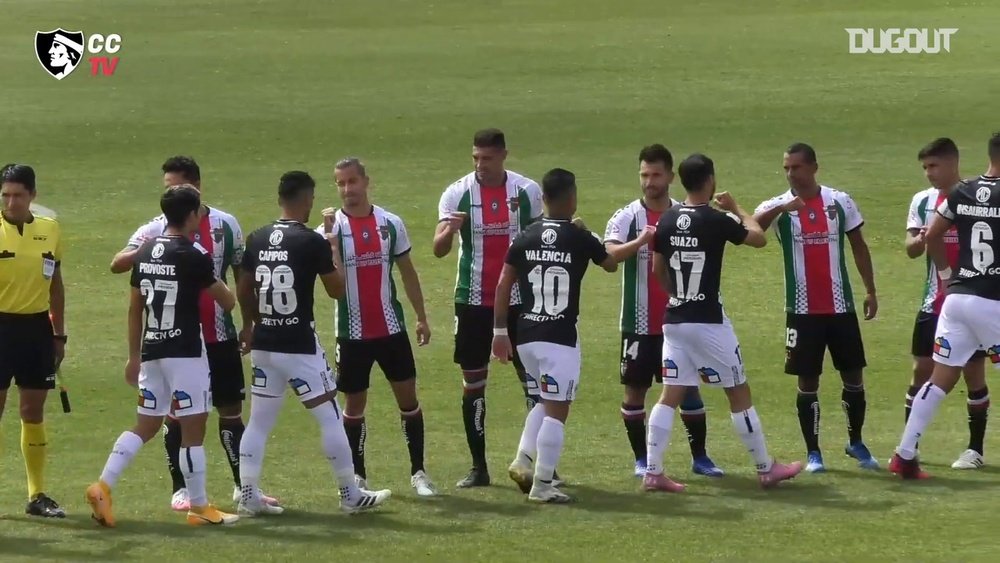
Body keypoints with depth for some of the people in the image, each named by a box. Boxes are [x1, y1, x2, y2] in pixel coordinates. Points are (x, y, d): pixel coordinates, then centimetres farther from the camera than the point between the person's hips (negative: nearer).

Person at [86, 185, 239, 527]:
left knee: (145, 425, 14)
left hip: (152, 350, 7)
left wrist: (134, 356, 20)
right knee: (193, 428, 1)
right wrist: (224, 289, 19)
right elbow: (227, 303, -5)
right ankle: (199, 507, 6)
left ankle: (103, 487, 1)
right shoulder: (193, 257, -12)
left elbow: (134, 308, 13)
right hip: (185, 351, -7)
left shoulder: (146, 252, 8)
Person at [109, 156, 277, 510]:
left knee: (231, 409, 7)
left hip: (219, 334, 2)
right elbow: (117, 265, -17)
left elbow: (242, 275, 11)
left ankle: (244, 486, 14)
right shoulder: (157, 229, -4)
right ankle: (180, 489, 10)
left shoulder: (225, 225, 2)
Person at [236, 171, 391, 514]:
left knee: (259, 422, 11)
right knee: (330, 418, 5)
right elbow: (337, 290, -2)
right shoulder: (313, 242, -12)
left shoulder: (257, 240, 4)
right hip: (300, 347, -6)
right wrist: (334, 251, 12)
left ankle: (248, 497, 11)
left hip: (264, 344, 6)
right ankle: (350, 496, 10)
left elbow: (244, 291, 14)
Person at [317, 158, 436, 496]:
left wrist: (422, 317, 9)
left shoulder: (391, 224, 2)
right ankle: (357, 476, 16)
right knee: (354, 404, 6)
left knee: (407, 396, 4)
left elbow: (407, 272, 11)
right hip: (353, 331, -2)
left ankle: (418, 472, 12)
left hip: (391, 327, 2)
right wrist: (328, 233, -33)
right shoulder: (331, 227, -6)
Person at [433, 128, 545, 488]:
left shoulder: (527, 191, -1)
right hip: (473, 300, 0)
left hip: (519, 300, 0)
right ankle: (478, 467, 8)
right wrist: (449, 230, -33)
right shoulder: (458, 193, -5)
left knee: (533, 377, 1)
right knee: (473, 383, 2)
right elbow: (439, 250, -10)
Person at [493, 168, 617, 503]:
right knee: (556, 410, 0)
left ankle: (523, 459, 7)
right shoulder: (580, 239, -6)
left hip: (526, 336, 5)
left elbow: (503, 286, 4)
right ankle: (542, 485, 0)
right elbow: (611, 264, 13)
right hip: (560, 337, -5)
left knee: (545, 402, 23)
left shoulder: (525, 239, 3)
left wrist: (500, 331, 10)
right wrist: (597, 243, 33)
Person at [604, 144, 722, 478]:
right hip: (639, 322, -2)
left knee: (689, 387, 6)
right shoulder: (626, 217, -5)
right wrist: (641, 240, -40)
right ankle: (641, 460, 14)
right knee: (635, 390, 3)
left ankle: (700, 457, 15)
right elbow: (610, 253, -22)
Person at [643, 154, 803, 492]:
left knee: (671, 395, 6)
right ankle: (766, 469, 13)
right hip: (708, 321, -5)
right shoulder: (715, 220, -13)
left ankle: (652, 472, 0)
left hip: (674, 320, 5)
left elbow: (657, 270, 13)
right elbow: (759, 238, 1)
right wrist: (736, 209, 15)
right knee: (738, 392, 5)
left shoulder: (667, 221, 3)